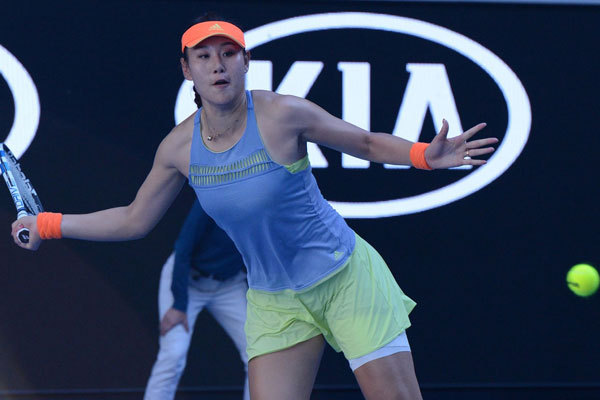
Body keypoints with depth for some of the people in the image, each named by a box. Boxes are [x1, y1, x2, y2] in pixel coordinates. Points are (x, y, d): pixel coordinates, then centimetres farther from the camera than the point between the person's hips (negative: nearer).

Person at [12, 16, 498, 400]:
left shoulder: (283, 114, -16)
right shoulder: (179, 147, -4)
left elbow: (368, 143, -4)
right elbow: (134, 220, 10)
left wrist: (427, 155, -22)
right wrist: (47, 225, 9)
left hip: (345, 278, -3)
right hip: (273, 302, 3)